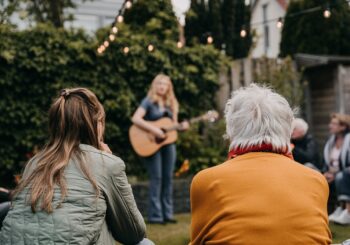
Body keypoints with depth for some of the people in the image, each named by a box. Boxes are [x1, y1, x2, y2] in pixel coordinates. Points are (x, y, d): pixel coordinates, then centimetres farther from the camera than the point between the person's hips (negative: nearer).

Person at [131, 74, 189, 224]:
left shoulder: (171, 104, 14)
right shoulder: (149, 101, -4)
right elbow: (135, 119, -17)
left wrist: (182, 127, -4)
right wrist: (153, 129, -23)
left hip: (168, 143, 6)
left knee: (168, 178, 6)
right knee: (156, 178, -10)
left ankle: (167, 213, 12)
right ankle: (155, 216, -6)